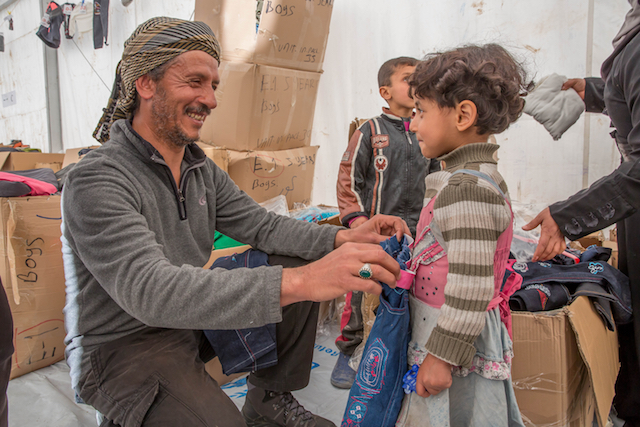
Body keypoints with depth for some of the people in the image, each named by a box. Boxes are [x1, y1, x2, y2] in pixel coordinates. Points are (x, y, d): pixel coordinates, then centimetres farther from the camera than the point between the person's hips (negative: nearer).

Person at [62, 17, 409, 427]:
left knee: (299, 266, -1)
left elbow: (261, 224, 4)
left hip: (191, 322, 8)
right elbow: (149, 290, -36)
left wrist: (342, 238, -15)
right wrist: (301, 281, -46)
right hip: (121, 348, -7)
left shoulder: (203, 170, 5)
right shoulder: (96, 181, -23)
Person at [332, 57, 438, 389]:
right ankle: (345, 354, 21)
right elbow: (348, 180, -3)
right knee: (361, 293, 3)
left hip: (415, 233, 4)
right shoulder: (370, 131, -3)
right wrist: (358, 221, -11)